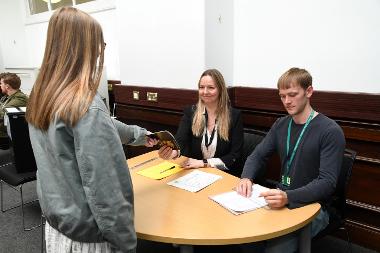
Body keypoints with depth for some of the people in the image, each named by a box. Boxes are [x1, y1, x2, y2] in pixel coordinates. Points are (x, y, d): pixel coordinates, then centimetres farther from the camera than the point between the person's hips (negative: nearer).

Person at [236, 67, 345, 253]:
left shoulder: (330, 131, -13)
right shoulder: (281, 125, 7)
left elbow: (327, 183, -20)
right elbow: (257, 156, 8)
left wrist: (288, 197, -35)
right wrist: (246, 177, -14)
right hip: (281, 200, 5)